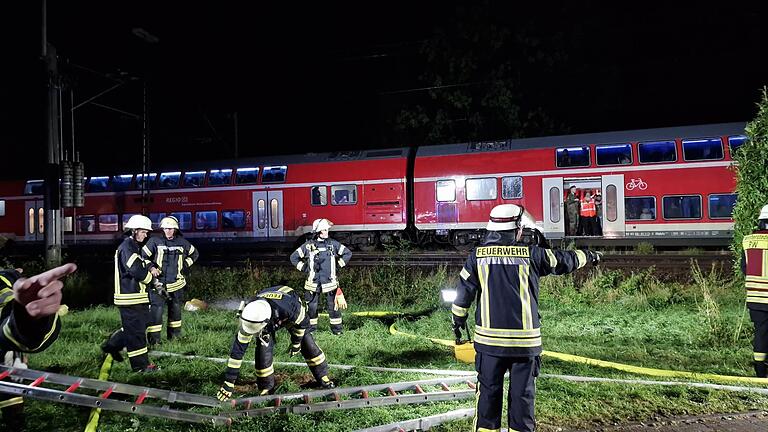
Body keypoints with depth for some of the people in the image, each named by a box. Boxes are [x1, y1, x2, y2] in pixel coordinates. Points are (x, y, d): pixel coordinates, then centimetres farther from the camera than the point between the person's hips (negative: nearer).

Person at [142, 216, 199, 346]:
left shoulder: (182, 243, 5)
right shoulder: (155, 241, -5)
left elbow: (194, 254, 19)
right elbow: (142, 256, -2)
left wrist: (185, 265, 10)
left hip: (176, 284, 4)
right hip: (158, 284, -4)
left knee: (175, 309, 14)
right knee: (156, 310, -11)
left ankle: (174, 335, 28)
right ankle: (153, 339, -4)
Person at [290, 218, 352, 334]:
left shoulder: (333, 244, 2)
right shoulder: (308, 245, -2)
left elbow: (347, 253, 12)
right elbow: (294, 257, 7)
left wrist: (338, 265, 7)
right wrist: (304, 268, 3)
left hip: (330, 282, 1)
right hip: (313, 283, 0)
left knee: (334, 306, 3)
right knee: (311, 307, 7)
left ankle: (337, 328, 15)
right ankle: (310, 328, 21)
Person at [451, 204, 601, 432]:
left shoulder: (478, 256, 0)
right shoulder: (531, 254, -2)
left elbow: (464, 291, 3)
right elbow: (564, 261, 14)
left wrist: (459, 319, 19)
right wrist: (587, 256, 34)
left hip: (489, 339, 1)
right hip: (525, 340, -1)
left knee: (488, 392, 11)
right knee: (522, 394, 11)